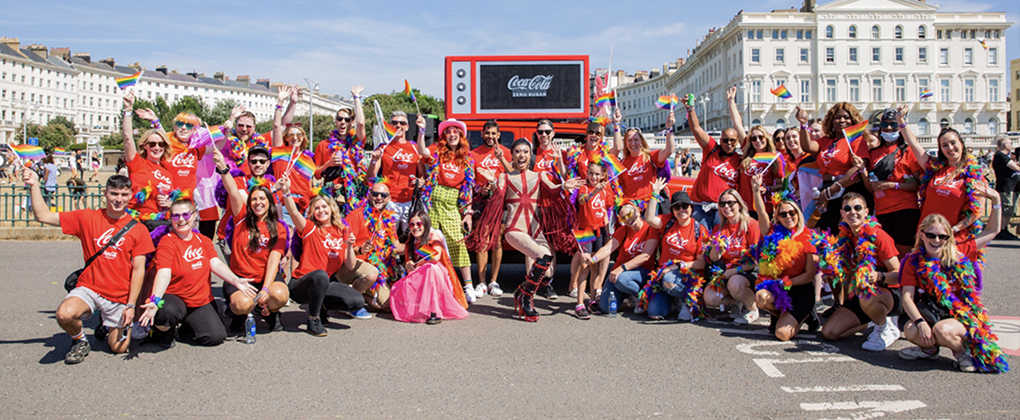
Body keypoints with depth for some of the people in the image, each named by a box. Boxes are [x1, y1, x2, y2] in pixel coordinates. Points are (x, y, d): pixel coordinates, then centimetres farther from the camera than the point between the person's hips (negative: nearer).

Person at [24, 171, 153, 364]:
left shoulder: (137, 230, -3)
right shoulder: (87, 218, 0)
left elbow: (138, 270, -4)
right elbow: (43, 216, 0)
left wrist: (131, 305, -8)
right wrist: (34, 186, -10)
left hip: (119, 297, 0)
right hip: (89, 288, 0)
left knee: (119, 347, 2)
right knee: (64, 314, -31)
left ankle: (109, 323, 37)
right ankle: (80, 341, 4)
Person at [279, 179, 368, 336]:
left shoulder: (342, 232, 9)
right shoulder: (310, 228, 1)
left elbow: (350, 267, 3)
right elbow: (294, 213, -23)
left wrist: (349, 246, -14)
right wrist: (286, 193, -40)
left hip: (327, 283, 4)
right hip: (301, 285, -4)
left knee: (358, 302, -19)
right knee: (320, 275, -40)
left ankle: (321, 305, 9)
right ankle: (313, 321, -17)